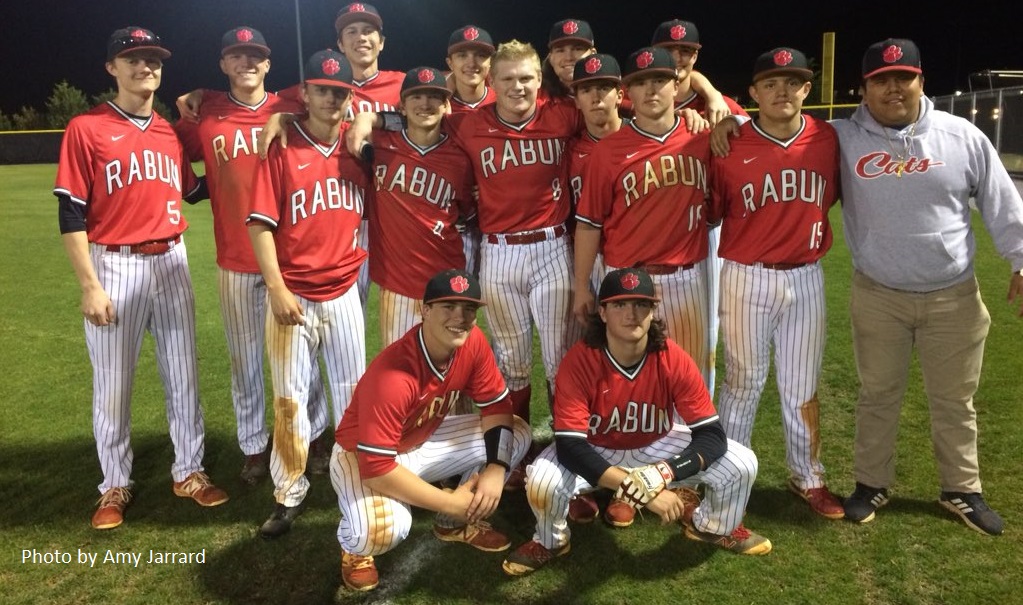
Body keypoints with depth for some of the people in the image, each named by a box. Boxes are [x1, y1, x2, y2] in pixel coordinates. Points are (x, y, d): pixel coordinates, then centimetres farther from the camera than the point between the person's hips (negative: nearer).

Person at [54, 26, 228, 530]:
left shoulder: (170, 132, 9)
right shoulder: (86, 128, -6)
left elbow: (191, 192, 19)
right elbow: (71, 214, -9)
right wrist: (89, 286, -14)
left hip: (171, 263, 5)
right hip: (114, 267, -4)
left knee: (183, 374, 10)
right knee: (113, 383, 6)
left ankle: (189, 472, 24)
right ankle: (115, 486, 22)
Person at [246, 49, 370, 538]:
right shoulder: (282, 149, -7)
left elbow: (368, 208, 16)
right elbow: (261, 225, -11)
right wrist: (277, 288, -16)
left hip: (344, 292, 4)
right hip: (293, 295, -3)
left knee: (352, 389, 13)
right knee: (289, 397, 4)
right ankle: (289, 494, 18)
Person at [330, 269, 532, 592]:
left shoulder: (473, 342, -17)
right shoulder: (392, 377, -37)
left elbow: (496, 405, -6)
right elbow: (376, 467, -35)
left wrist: (496, 468, -22)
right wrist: (451, 501, -27)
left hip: (425, 440, 7)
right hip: (362, 454, -7)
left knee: (518, 434, -4)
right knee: (384, 528, -37)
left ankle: (458, 522, 15)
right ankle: (355, 546, 3)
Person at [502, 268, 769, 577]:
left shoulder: (675, 360, -23)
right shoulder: (579, 361, -29)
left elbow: (712, 436, -24)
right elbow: (569, 446, -34)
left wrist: (660, 475, -43)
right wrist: (639, 488, -44)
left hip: (658, 446, 2)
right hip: (594, 451, -2)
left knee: (742, 464, -16)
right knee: (542, 483, -32)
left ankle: (713, 526, 18)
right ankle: (552, 541, 6)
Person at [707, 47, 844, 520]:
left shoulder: (827, 139, 0)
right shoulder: (730, 146, -8)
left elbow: (827, 198, 15)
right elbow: (711, 214, 0)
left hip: (806, 279, 3)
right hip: (747, 279, -2)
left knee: (802, 387, 13)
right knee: (743, 382, 9)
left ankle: (808, 479, 28)